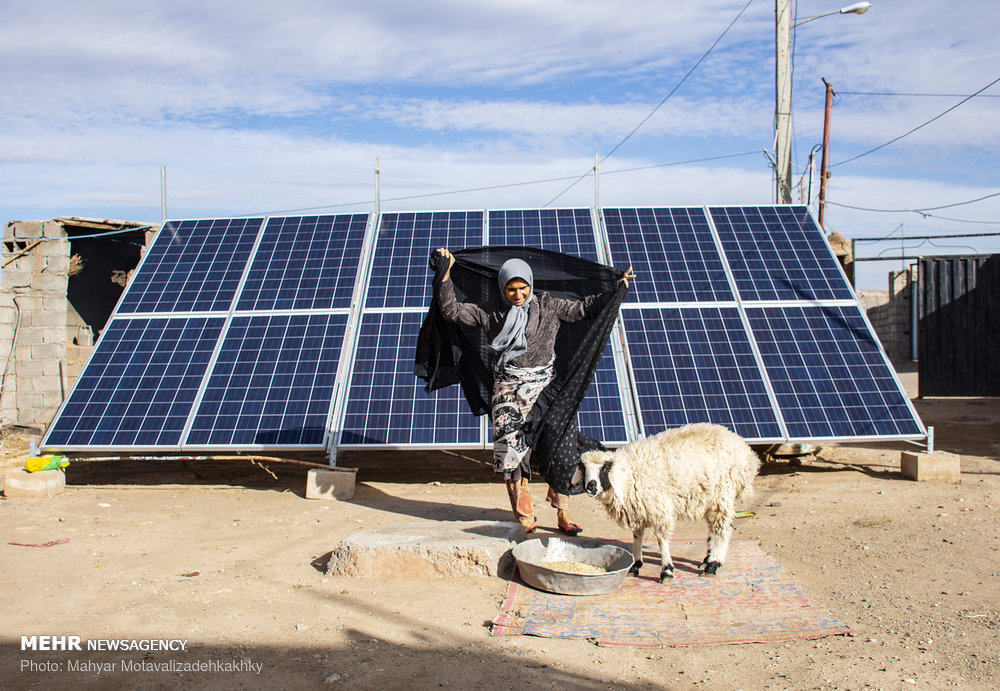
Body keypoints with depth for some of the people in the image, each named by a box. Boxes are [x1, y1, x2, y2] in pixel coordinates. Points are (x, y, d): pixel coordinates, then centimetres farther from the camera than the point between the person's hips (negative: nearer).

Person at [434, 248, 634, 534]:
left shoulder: (547, 305, 9)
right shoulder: (491, 313, 7)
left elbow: (583, 308, 15)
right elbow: (452, 311, 4)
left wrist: (616, 290, 12)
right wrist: (446, 273, 0)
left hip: (543, 387, 0)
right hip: (507, 390, 0)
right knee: (510, 449, -5)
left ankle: (563, 514, 4)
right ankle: (524, 517, 6)